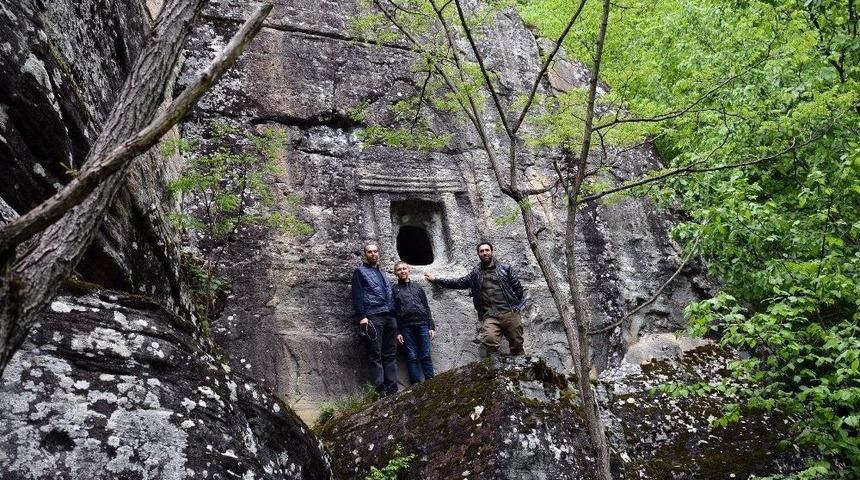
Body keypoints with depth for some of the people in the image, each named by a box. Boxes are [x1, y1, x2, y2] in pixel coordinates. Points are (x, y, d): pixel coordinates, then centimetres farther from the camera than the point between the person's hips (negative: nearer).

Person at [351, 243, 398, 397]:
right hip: (373, 316, -6)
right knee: (375, 355, -9)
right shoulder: (360, 272, 9)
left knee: (390, 355, 1)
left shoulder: (381, 273, 27)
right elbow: (357, 295, -2)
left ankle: (392, 390, 0)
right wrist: (361, 316, -13)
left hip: (390, 317, 6)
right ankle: (380, 391, -12)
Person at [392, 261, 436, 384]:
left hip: (422, 324, 2)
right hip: (406, 328, -2)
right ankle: (416, 384, 3)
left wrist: (431, 327, 7)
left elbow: (426, 308, 15)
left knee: (426, 355, 0)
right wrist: (397, 332, -4)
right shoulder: (393, 289, 8)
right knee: (412, 357, -1)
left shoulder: (417, 287, 17)